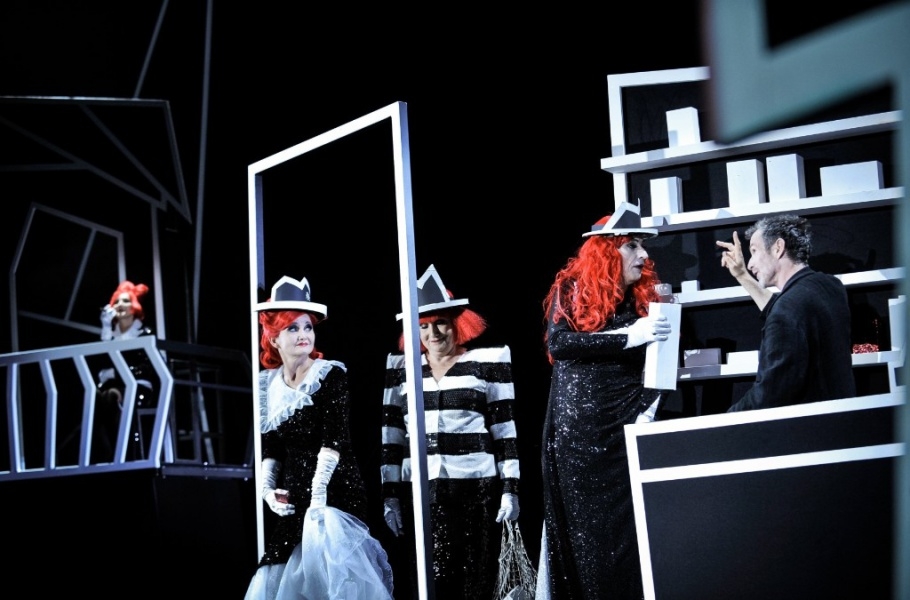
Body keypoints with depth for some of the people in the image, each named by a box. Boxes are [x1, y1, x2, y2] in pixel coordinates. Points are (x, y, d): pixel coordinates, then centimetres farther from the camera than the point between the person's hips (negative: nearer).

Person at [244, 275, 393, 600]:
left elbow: (334, 440, -15)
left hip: (334, 494, -5)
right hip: (294, 500, 5)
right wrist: (268, 489, 0)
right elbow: (270, 448, 15)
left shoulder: (330, 375, -6)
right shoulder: (268, 384, 9)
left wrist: (319, 495, -23)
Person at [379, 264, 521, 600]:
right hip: (420, 494, 2)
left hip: (477, 489, -2)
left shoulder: (489, 361, 4)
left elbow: (506, 428, 3)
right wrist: (389, 497, 7)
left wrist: (511, 488, -2)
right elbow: (390, 436, 11)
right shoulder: (400, 367, 11)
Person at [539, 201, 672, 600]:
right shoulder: (571, 288, 2)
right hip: (577, 426, -2)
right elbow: (558, 342, -14)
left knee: (630, 523, -3)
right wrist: (628, 337, -21)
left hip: (626, 426, 2)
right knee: (582, 525, 0)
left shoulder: (644, 298, 10)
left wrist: (647, 412, -10)